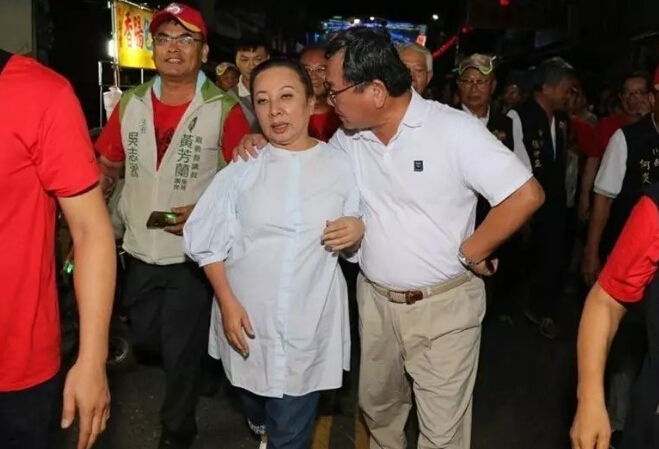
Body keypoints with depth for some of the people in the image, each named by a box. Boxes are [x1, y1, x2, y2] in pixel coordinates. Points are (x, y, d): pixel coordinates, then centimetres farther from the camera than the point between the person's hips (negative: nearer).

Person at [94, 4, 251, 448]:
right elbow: (107, 167, 9)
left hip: (193, 254, -5)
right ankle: (193, 366, 52)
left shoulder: (224, 110, -12)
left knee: (183, 352, 8)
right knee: (146, 340, 21)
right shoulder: (131, 104, 1)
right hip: (140, 250, 5)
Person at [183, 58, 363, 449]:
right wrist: (227, 302, -10)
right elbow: (207, 240, -2)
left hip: (310, 324, -1)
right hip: (248, 319, 2)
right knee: (258, 415, 26)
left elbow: (351, 246, 7)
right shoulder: (243, 166, -3)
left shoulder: (340, 165, -2)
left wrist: (358, 230, -15)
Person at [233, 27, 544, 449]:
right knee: (377, 407, 24)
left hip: (443, 304, -5)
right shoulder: (350, 137, 0)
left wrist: (471, 253, -15)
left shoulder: (454, 129, -18)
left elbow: (526, 194, -19)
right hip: (375, 299, 6)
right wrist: (262, 144, -3)